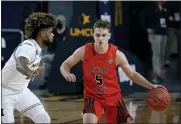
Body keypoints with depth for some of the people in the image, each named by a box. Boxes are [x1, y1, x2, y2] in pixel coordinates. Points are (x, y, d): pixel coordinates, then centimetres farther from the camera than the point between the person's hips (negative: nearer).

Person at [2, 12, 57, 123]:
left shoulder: (37, 47, 2)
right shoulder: (28, 47, -26)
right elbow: (20, 65, -49)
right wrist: (31, 74, -66)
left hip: (21, 92, 9)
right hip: (6, 92, -9)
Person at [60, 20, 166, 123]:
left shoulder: (117, 54, -14)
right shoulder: (84, 51, -14)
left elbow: (132, 74, -3)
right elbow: (65, 66, -2)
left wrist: (151, 86, -15)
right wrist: (67, 75, -26)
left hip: (113, 96, 2)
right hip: (92, 96, -1)